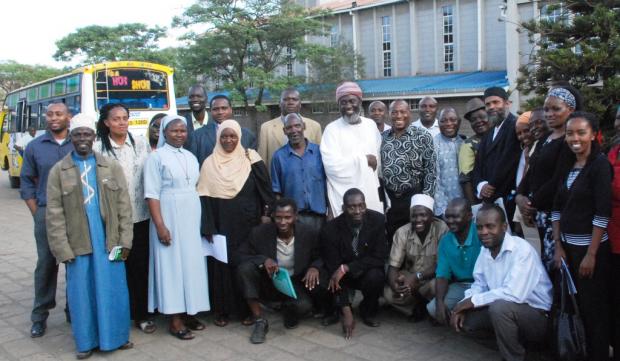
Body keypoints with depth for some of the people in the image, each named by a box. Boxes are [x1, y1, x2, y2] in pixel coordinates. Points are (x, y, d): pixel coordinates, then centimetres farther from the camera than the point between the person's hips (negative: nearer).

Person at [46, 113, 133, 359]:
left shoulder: (112, 167, 5)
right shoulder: (58, 171, 2)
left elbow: (124, 206, 3)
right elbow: (54, 214, -1)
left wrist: (125, 240, -3)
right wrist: (63, 249, -7)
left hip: (109, 242, 1)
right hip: (78, 244, -1)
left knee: (114, 291, 8)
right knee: (82, 294, 8)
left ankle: (116, 336, 25)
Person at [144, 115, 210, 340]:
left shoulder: (191, 157, 12)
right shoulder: (156, 157, -6)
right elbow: (152, 194, -11)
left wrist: (202, 220, 11)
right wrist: (160, 225, -18)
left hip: (192, 219, 6)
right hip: (169, 219, -6)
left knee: (192, 263, 8)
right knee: (172, 265, -1)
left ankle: (188, 313, 20)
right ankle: (174, 320, 6)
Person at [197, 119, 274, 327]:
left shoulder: (251, 159, 0)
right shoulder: (210, 163, 2)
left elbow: (265, 189, -1)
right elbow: (204, 197, -1)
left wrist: (266, 214, -9)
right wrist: (208, 228, -7)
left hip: (246, 223, 0)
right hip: (222, 224, 1)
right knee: (221, 264, 3)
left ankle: (246, 309, 18)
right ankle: (222, 310, 16)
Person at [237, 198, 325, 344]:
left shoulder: (309, 234, -14)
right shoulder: (259, 232, -16)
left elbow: (321, 257, -1)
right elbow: (241, 257, -11)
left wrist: (315, 267, -26)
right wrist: (263, 260, -30)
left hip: (293, 284, 0)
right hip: (268, 282, 1)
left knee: (304, 305, -32)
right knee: (245, 268, -29)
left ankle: (287, 309, 10)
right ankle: (260, 320, -17)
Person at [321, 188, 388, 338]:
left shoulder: (378, 220, -19)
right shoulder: (330, 229, -22)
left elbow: (379, 257, -19)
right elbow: (334, 268, -24)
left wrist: (346, 267, -32)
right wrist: (346, 312, -30)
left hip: (368, 272, -1)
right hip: (343, 274, 1)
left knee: (375, 276, -32)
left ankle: (368, 312, 0)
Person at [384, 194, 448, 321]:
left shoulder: (441, 229, -20)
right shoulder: (402, 232, -13)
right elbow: (393, 265, -14)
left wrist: (417, 277, -33)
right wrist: (394, 285, -36)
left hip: (432, 277, -2)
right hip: (409, 277, 2)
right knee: (388, 294, -24)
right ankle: (419, 307, 2)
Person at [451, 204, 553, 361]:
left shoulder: (522, 249, -25)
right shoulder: (485, 250, 1)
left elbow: (514, 294, -34)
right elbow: (480, 285, 9)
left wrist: (473, 300, -24)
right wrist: (464, 304, -11)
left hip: (537, 316, -8)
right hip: (507, 311, 8)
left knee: (499, 307, -34)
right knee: (464, 317, -3)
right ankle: (514, 341, 12)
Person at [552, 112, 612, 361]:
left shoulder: (600, 165, -9)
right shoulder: (566, 167, 9)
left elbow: (603, 213, -15)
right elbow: (557, 209, 8)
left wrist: (591, 254, -17)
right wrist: (558, 246, 1)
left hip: (592, 247, -5)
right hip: (568, 246, 5)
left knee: (595, 308, 4)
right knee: (579, 306, 12)